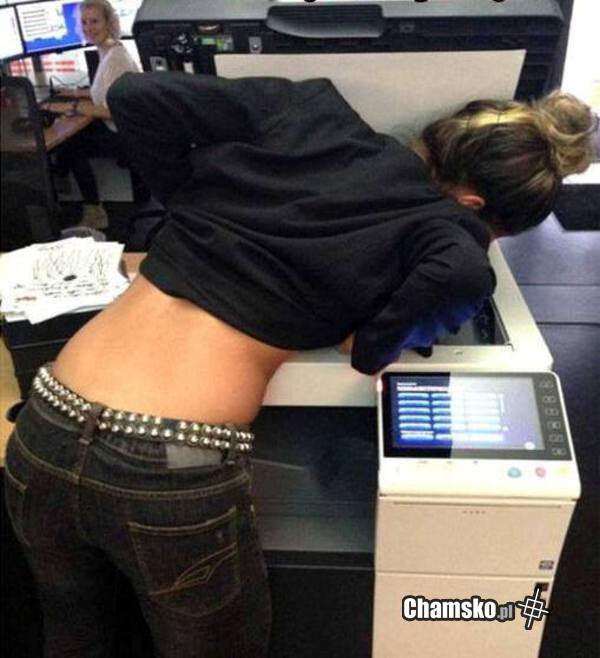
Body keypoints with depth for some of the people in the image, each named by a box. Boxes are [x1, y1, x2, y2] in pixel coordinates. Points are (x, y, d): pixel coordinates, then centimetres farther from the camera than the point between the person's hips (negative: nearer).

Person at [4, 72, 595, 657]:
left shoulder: (307, 107, 9)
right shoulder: (443, 225, -1)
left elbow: (133, 97, 7)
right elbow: (461, 275, -23)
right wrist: (374, 347, -5)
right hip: (170, 477, -5)